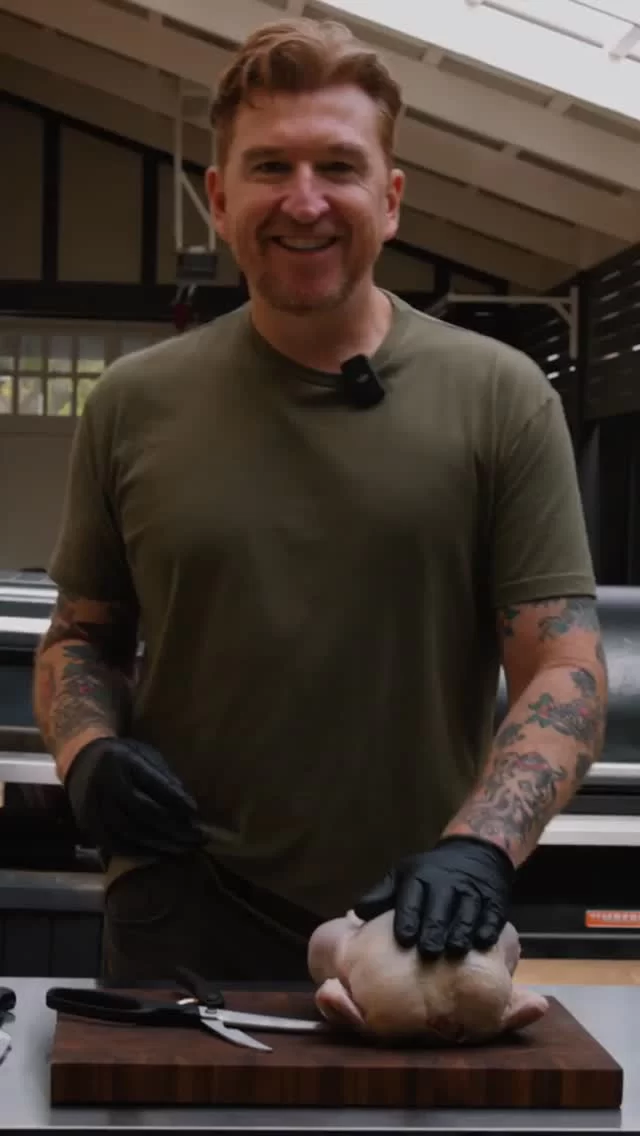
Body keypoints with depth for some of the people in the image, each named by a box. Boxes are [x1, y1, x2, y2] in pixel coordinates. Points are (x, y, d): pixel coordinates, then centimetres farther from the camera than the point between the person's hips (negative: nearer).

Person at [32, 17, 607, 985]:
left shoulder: (501, 398, -3)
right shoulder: (133, 405, 3)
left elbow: (566, 671, -6)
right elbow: (82, 635, 13)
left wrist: (477, 848, -22)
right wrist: (87, 753, -8)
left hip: (421, 935, 0)